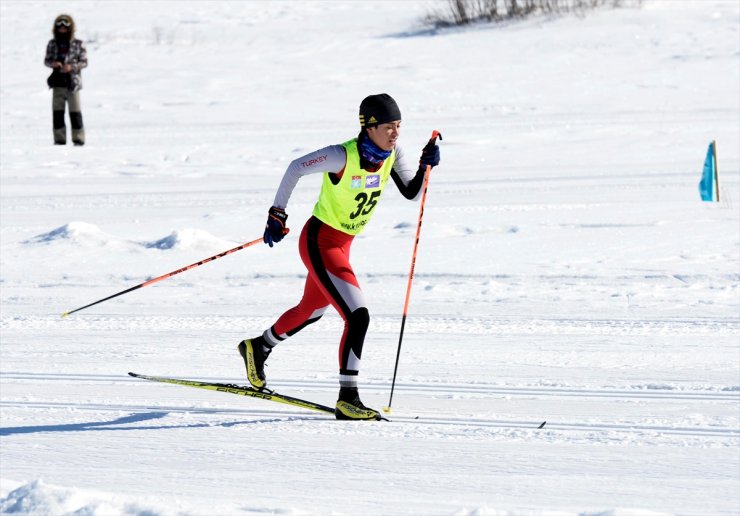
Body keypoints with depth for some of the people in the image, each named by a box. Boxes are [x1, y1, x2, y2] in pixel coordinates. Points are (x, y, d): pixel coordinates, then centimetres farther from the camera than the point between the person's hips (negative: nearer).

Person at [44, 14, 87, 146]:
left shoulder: (78, 45, -2)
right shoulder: (52, 44, 6)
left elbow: (84, 61, -1)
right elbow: (46, 60, 11)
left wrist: (72, 67, -17)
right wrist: (53, 63, -12)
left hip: (72, 82, -3)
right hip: (57, 83, 3)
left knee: (75, 113, -2)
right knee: (57, 112, 3)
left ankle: (78, 139, 5)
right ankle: (59, 139, 11)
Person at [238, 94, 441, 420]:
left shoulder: (392, 154, -6)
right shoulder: (344, 156, -25)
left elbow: (413, 193, -2)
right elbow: (296, 168, -15)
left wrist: (426, 166, -20)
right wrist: (277, 215, -12)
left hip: (342, 244, 9)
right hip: (319, 243, -9)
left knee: (311, 311, 29)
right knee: (358, 317, -20)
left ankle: (258, 347, 53)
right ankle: (347, 399, -16)